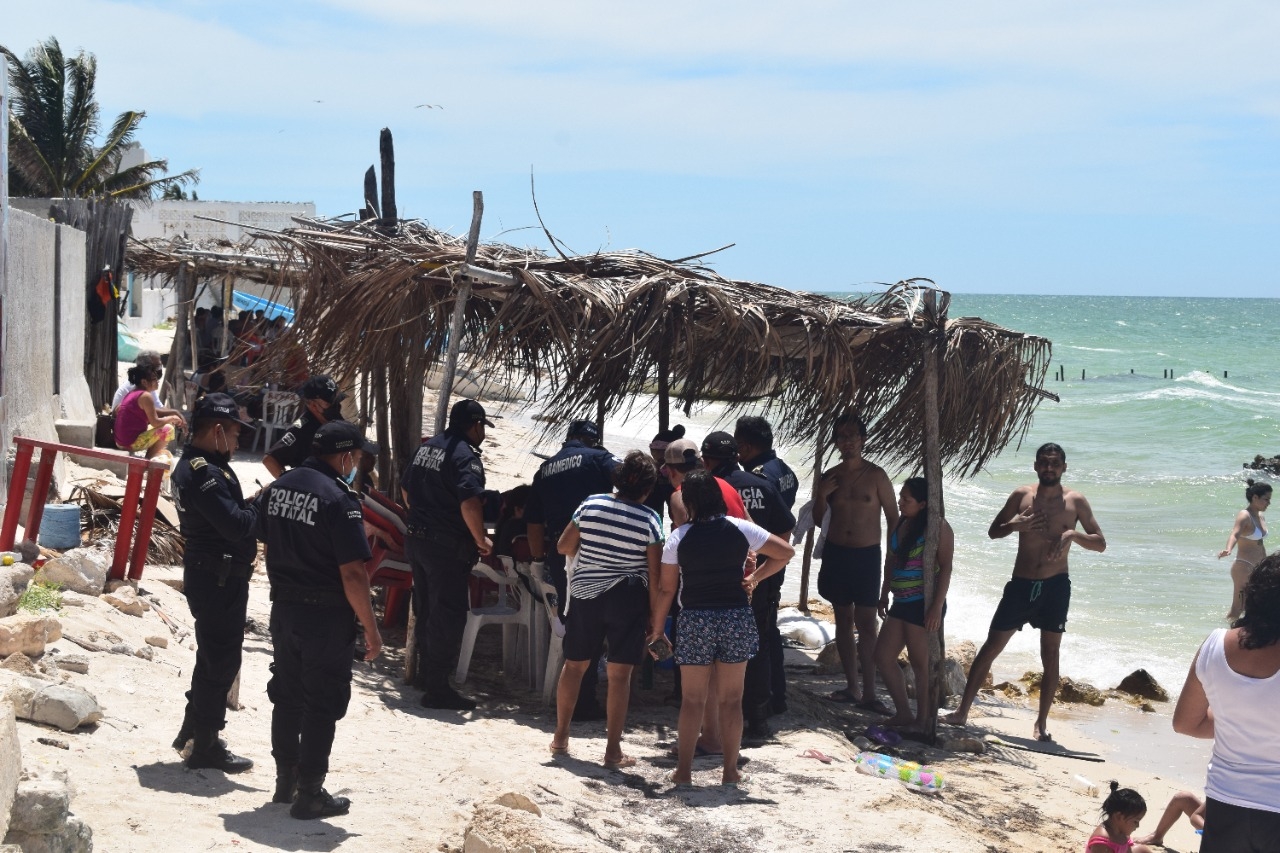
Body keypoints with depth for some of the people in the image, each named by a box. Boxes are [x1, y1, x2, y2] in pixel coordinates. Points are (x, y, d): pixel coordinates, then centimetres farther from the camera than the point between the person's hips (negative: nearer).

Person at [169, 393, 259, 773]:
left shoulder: (193, 464, 12)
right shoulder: (203, 472, -22)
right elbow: (236, 525, -27)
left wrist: (252, 505, -2)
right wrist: (263, 506, -12)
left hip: (209, 575, 11)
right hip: (219, 580, -11)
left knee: (213, 656, 22)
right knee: (221, 661, -1)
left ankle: (192, 730, 34)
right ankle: (206, 746, 8)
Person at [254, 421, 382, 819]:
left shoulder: (276, 488, 4)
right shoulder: (338, 499, -20)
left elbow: (267, 541, 14)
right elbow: (353, 573, -22)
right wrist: (371, 629, -15)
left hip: (283, 608, 7)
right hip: (326, 615, -7)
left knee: (287, 696, 19)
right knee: (322, 704, 3)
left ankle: (286, 779, 30)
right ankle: (309, 794, 8)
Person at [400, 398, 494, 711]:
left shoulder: (427, 447, 11)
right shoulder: (465, 455, -17)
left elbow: (405, 489, 21)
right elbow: (470, 501, -29)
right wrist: (481, 539, -17)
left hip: (416, 539, 9)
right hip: (447, 545, -9)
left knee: (425, 609, 20)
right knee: (448, 615, -4)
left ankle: (427, 673, 32)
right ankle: (438, 689, -3)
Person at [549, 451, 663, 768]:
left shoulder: (590, 505, -2)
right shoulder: (649, 520, -9)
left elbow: (564, 546, 6)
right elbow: (655, 574, -8)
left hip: (584, 593, 3)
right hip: (627, 599, -3)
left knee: (574, 665, 16)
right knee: (619, 674, 2)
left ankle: (560, 738, 25)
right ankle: (613, 751, 4)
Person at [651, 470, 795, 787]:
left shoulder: (679, 536, -6)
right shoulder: (740, 529, -2)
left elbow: (666, 588, -2)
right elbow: (786, 551, 2)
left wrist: (657, 626, 9)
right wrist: (755, 577, 6)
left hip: (695, 620, -1)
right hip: (736, 617, 1)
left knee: (693, 699, 8)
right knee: (731, 699, 8)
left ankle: (683, 770, 11)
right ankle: (730, 771, 12)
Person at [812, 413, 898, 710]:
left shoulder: (875, 475, -4)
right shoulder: (829, 477, 6)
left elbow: (893, 517, 0)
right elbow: (818, 520, 14)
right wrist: (821, 496, -5)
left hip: (867, 555, -4)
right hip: (835, 554, 4)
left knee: (866, 624, -8)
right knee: (843, 621, 9)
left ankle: (869, 693, -7)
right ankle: (852, 687, 16)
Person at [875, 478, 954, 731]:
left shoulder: (938, 527, -12)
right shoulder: (899, 524, 11)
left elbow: (945, 567, -15)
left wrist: (937, 606, -19)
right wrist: (884, 595, 20)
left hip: (923, 604, -8)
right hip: (901, 603, 8)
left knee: (920, 662, -1)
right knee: (883, 656, 8)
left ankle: (923, 721, 10)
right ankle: (903, 714, 18)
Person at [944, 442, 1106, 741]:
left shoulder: (1075, 501, -1)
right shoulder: (1022, 496, 2)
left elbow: (1100, 543, 1)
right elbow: (993, 531, 10)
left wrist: (1073, 534, -18)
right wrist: (1015, 525, -11)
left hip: (1055, 586, -1)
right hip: (1021, 584, 1)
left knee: (1050, 655, 4)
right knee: (990, 648, 1)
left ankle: (1041, 723, 13)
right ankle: (962, 712, 6)